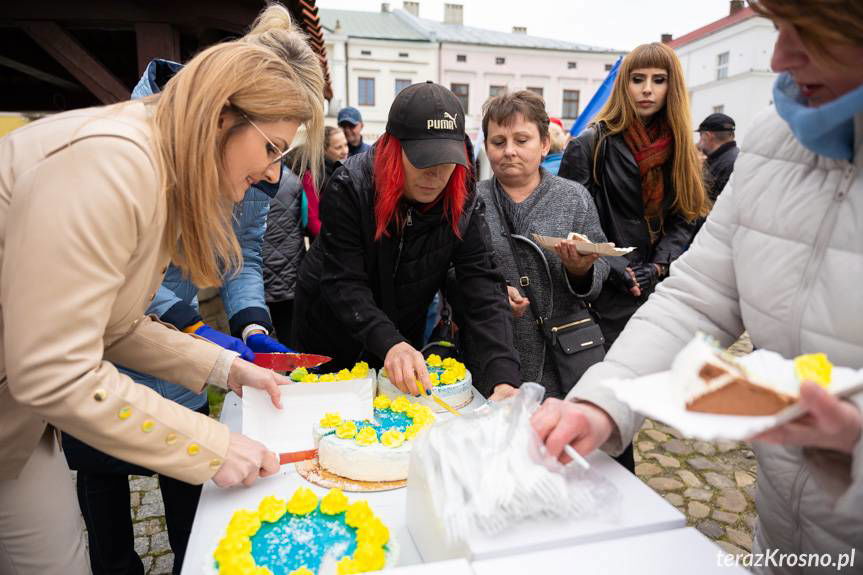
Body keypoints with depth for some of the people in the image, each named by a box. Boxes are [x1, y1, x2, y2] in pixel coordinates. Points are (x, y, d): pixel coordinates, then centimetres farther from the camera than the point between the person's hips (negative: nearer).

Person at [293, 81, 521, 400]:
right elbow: (343, 284, -29)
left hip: (405, 337, 3)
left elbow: (483, 285, -26)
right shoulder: (349, 186, -26)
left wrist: (504, 376, -39)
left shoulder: (462, 201, -18)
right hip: (331, 336, -2)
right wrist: (388, 342, -46)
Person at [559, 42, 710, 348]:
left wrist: (658, 266, -9)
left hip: (661, 291, 5)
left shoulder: (678, 148, 10)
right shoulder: (590, 145, -5)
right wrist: (611, 267, -16)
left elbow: (684, 220, 7)